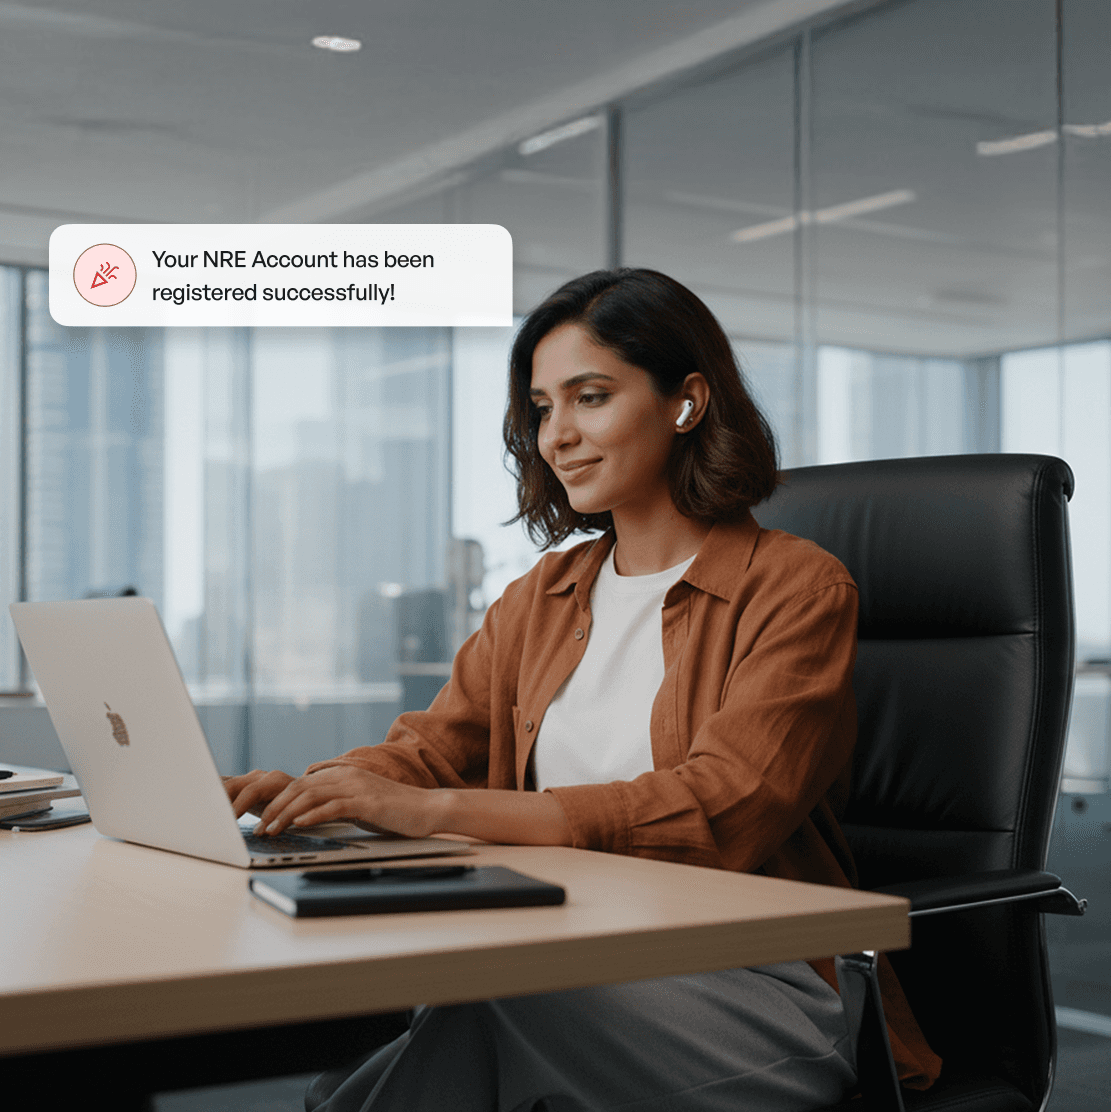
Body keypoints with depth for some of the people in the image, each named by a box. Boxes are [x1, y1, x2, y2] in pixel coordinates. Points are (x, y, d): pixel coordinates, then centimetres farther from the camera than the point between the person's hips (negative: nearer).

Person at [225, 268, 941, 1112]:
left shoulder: (797, 590, -5)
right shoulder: (542, 598, 17)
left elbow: (720, 811, -18)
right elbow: (430, 748, 12)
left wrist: (436, 810, -26)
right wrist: (301, 790, -12)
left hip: (762, 993, -4)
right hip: (578, 975, 4)